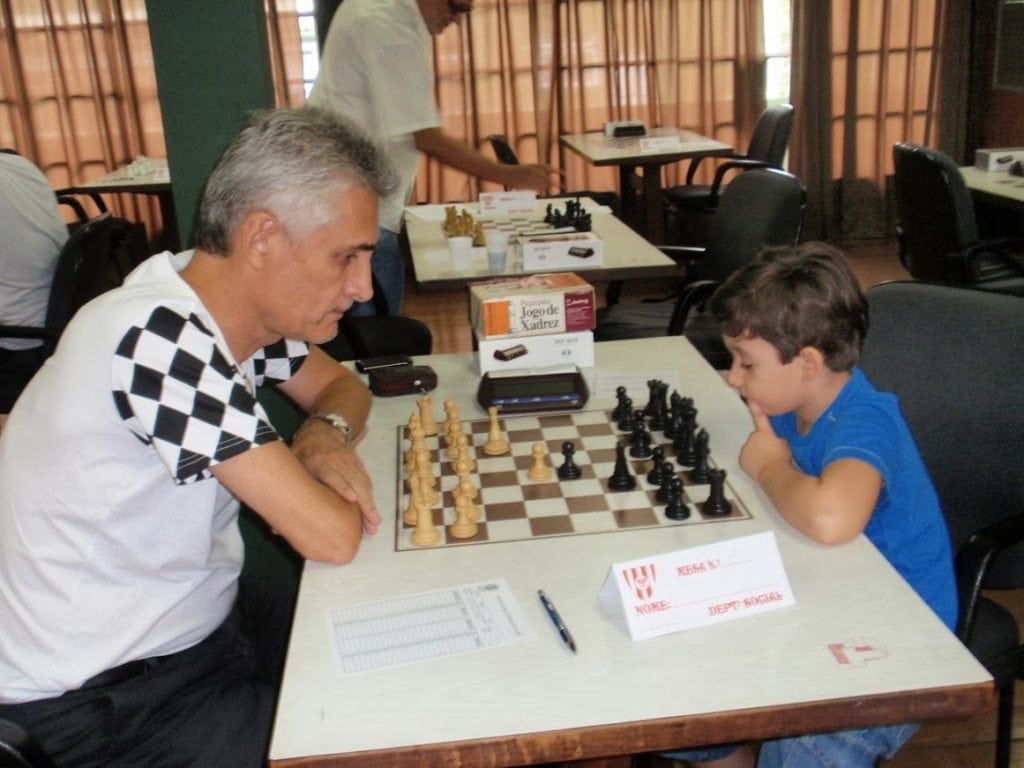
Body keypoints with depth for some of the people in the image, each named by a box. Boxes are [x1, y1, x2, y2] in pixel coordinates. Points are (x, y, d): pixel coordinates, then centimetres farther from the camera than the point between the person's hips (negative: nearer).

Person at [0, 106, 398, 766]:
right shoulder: (158, 341, -31)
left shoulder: (232, 302, -6)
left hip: (197, 624, 8)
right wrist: (317, 478, -7)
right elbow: (333, 536, -29)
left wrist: (326, 433, -11)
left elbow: (342, 386, 11)